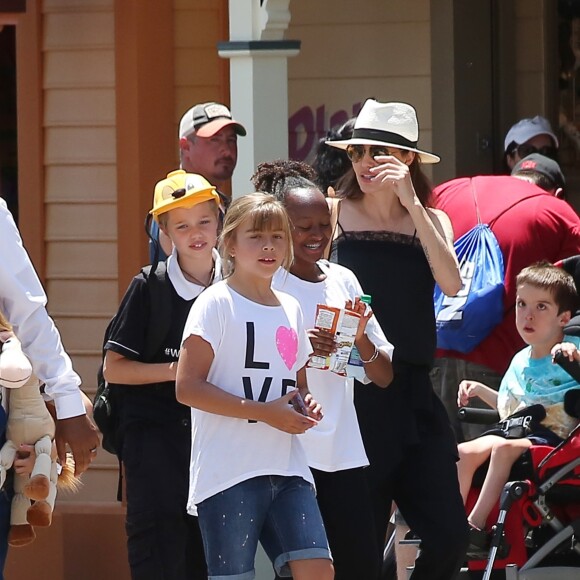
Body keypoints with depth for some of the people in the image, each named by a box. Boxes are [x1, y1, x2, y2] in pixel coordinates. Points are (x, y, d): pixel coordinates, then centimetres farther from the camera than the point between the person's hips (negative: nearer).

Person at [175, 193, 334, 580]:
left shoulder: (290, 309, 16)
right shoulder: (217, 304, -5)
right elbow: (188, 387, -13)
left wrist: (306, 406, 4)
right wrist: (264, 412, -18)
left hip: (288, 471, 6)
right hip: (230, 472, -6)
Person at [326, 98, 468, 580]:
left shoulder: (431, 221, 10)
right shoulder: (334, 214, 3)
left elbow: (451, 283, -8)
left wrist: (412, 205, -13)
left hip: (412, 393, 3)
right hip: (351, 391, -3)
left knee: (449, 536, -5)